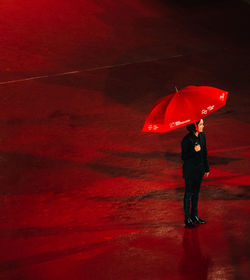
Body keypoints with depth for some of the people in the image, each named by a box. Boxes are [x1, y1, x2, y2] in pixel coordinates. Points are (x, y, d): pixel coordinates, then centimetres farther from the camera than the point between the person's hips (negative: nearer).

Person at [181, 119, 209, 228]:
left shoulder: (202, 135, -1)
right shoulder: (187, 140, -22)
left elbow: (204, 152, 9)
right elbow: (184, 157, -18)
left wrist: (206, 168, 14)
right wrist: (194, 151, -34)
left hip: (200, 169, 6)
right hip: (190, 171, -6)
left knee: (196, 193, 18)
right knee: (188, 194, 6)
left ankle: (194, 215, 31)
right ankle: (187, 218, 18)